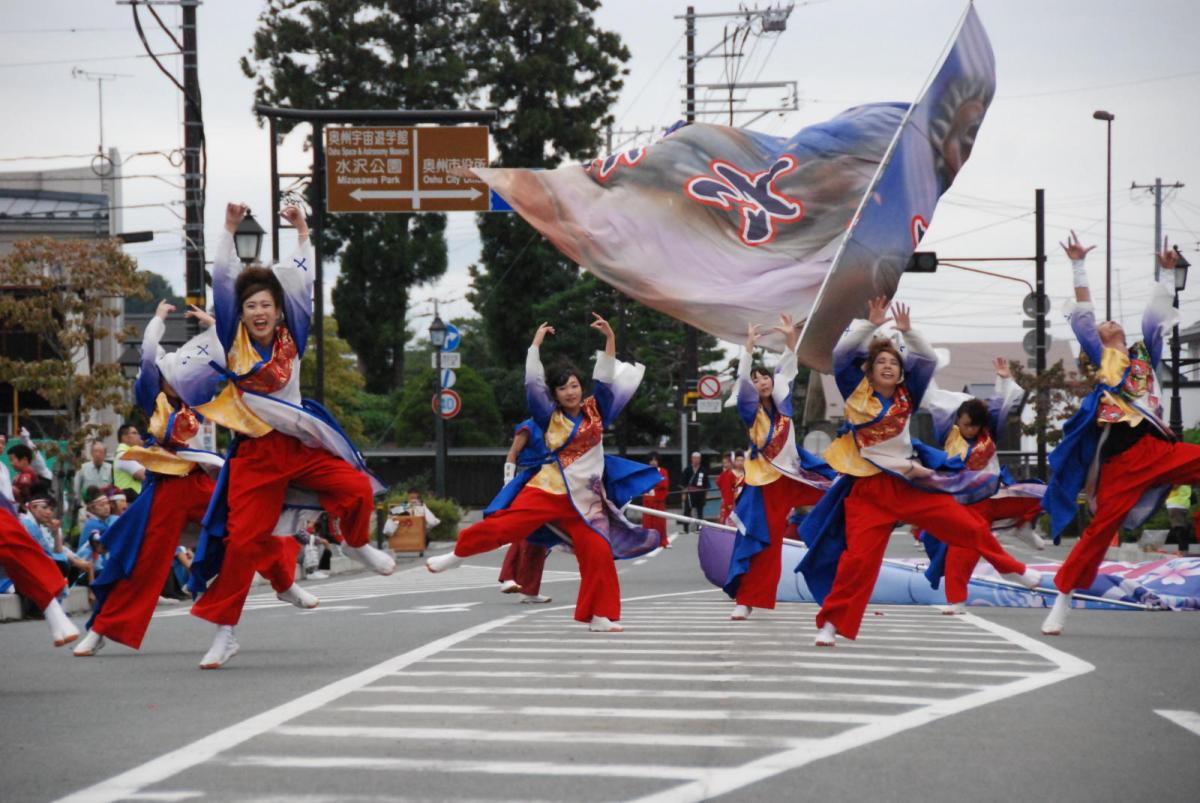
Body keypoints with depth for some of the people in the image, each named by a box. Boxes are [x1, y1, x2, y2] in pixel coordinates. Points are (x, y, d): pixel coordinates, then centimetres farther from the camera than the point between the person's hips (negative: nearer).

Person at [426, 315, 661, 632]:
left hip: (584, 500, 1)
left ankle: (600, 615, 1)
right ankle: (457, 554, 7)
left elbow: (607, 379, 3)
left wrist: (610, 338, -8)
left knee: (598, 552, -8)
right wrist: (536, 344, -5)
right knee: (503, 525, -12)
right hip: (546, 490, -1)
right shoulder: (550, 417, 4)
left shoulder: (595, 412, 9)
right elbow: (533, 383, -4)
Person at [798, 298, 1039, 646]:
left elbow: (929, 360, 3)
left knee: (966, 523, 4)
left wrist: (907, 332, -7)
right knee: (859, 557, -13)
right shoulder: (858, 394, -1)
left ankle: (1011, 569, 26)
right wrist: (872, 325, -14)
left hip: (908, 482, 3)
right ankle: (831, 623, -4)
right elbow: (841, 354, -12)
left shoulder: (906, 396, 7)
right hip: (868, 489, -3)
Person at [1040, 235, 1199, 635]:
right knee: (1100, 529, -7)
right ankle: (1061, 604, 3)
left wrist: (1167, 273, 23)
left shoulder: (1144, 355, 24)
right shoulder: (1102, 359, 16)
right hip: (1121, 459, -3)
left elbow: (1157, 315, 26)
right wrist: (1079, 267, 12)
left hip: (1158, 449, 3)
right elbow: (1082, 316, 12)